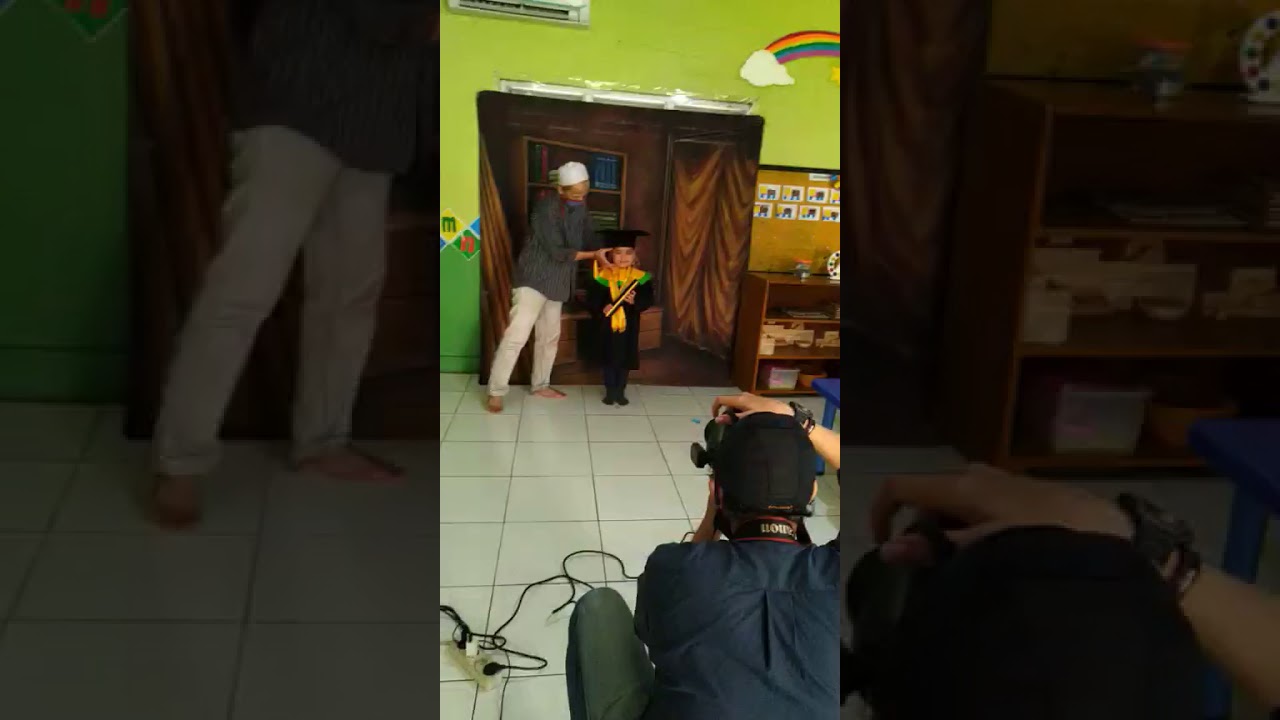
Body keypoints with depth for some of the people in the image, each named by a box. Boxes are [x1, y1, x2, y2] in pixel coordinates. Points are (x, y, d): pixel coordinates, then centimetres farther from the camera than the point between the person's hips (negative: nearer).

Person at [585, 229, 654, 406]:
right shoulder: (602, 276, -7)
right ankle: (610, 391, 21)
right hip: (606, 325, -1)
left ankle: (620, 392, 23)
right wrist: (601, 309, -25)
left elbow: (648, 300, -6)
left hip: (628, 326, 1)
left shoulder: (641, 277, -5)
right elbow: (591, 300, -8)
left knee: (625, 359, 8)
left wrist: (635, 301, -24)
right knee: (608, 359, 8)